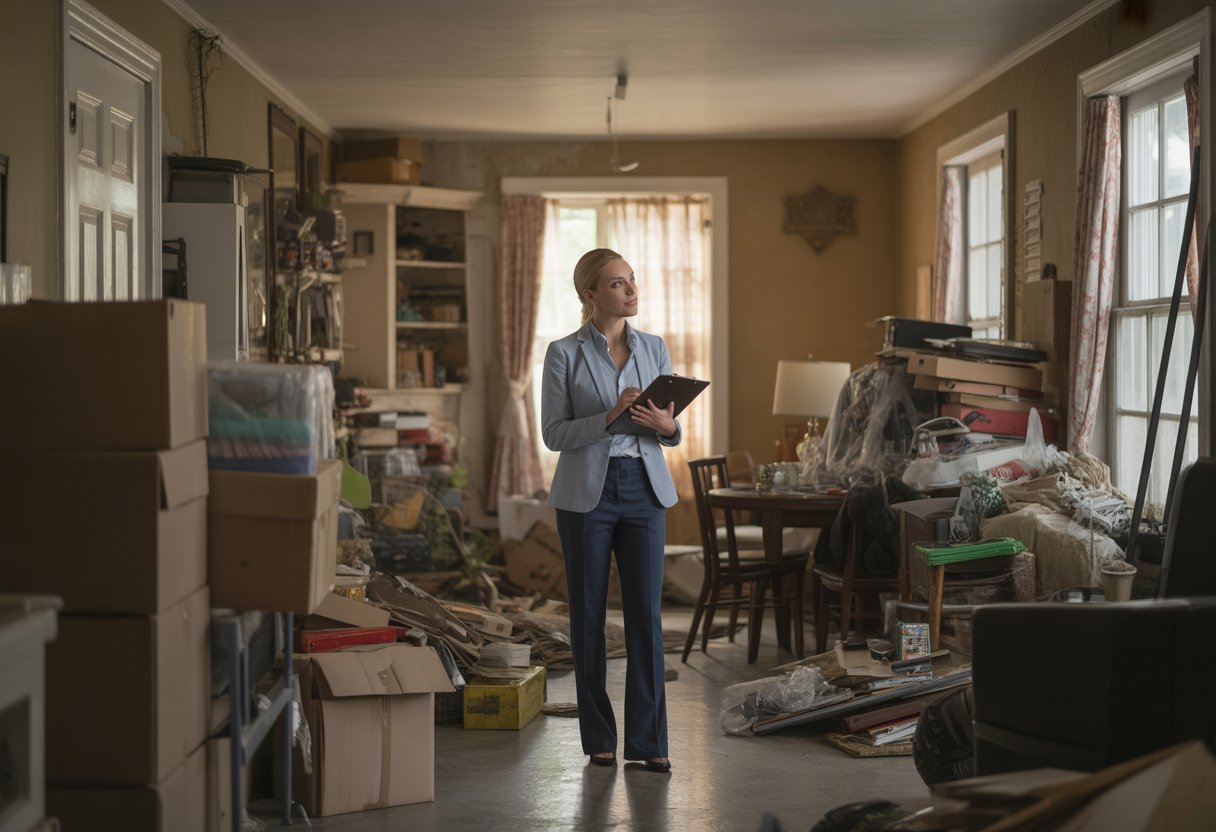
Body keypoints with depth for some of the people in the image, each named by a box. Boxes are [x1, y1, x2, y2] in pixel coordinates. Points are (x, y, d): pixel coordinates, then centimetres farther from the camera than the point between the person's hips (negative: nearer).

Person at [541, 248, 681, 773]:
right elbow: (553, 433, -7)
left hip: (644, 491, 3)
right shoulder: (564, 354, -3)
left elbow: (672, 432, 11)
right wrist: (609, 418, -21)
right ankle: (599, 738, 15)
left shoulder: (654, 349, 8)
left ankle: (648, 740, 4)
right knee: (589, 614, 4)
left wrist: (666, 424, -13)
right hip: (586, 492, -3)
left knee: (646, 612, -1)